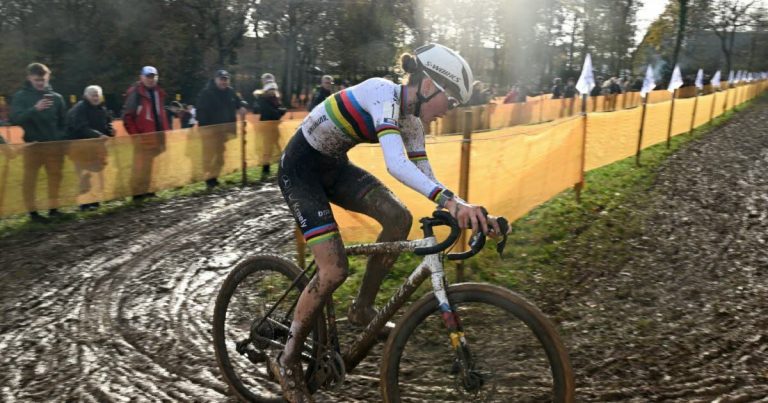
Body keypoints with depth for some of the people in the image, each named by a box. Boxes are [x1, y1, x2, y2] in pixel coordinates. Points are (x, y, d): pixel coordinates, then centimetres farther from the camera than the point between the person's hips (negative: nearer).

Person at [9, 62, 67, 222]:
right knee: (30, 179, 0)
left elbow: (63, 122, 15)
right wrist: (35, 109, -27)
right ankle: (32, 211, 6)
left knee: (55, 176, 6)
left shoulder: (56, 97, 5)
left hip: (54, 144, 2)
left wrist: (60, 137, 5)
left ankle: (53, 208, 16)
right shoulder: (21, 96, -1)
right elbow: (15, 119, -14)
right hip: (33, 145, -2)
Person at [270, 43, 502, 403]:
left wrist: (466, 211, -10)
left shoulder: (410, 117, 0)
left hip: (334, 167, 8)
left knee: (399, 217, -11)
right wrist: (450, 200, -51)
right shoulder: (383, 94, -26)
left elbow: (425, 176, 1)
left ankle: (362, 308, 7)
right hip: (300, 168, -8)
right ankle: (287, 360, 5)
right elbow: (396, 164, -41)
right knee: (335, 270, -15)